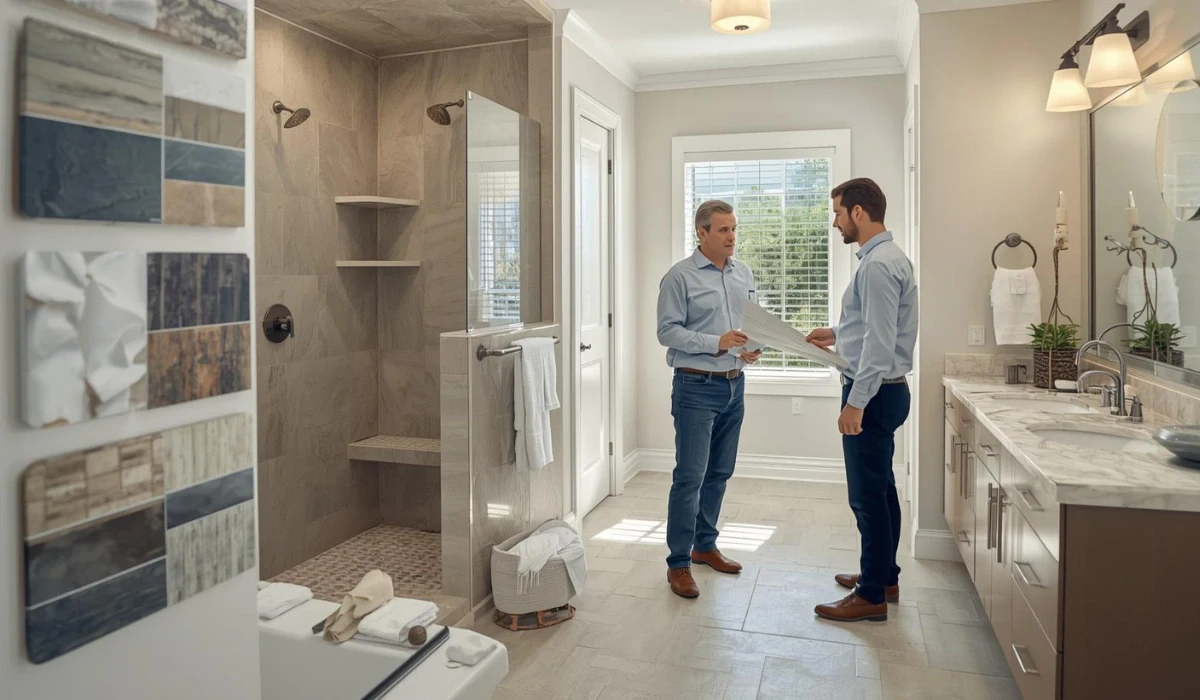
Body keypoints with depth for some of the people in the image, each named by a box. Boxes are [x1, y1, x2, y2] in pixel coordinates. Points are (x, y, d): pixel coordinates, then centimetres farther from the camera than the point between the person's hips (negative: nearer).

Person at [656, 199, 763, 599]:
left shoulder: (744, 275, 10)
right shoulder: (680, 277, -9)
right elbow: (668, 331, -13)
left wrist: (753, 349, -3)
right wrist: (716, 343, -21)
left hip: (734, 385, 7)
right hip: (696, 387, -6)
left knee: (719, 473, 15)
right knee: (690, 476, -6)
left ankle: (704, 546, 30)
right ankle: (678, 563, 5)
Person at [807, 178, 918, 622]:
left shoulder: (878, 264, -19)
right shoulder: (886, 257, 13)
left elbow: (880, 342, -24)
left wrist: (856, 401, -24)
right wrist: (837, 334, 19)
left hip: (874, 392, -11)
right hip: (883, 390, 11)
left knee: (868, 494, -2)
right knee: (880, 488, 19)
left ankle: (872, 596, 8)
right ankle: (883, 575, 32)